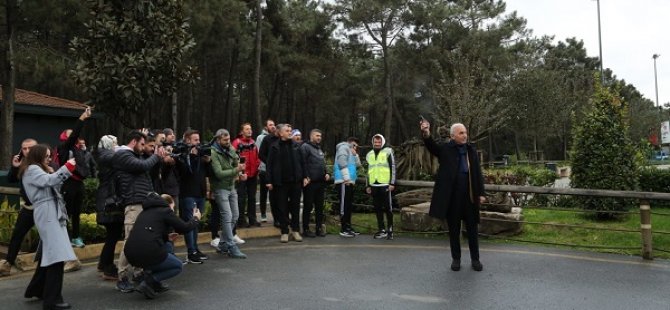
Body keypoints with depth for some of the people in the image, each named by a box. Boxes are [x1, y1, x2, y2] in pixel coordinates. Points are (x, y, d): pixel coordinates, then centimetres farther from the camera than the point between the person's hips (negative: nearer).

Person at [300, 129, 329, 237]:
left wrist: (326, 173, 10)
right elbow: (303, 163, -16)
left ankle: (319, 228, 19)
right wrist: (306, 177, -19)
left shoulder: (319, 149, 21)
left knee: (319, 206, 11)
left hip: (320, 182, 8)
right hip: (310, 182, -8)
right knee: (308, 206, -1)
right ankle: (306, 229, 6)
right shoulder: (305, 147, -7)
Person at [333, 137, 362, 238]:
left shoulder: (351, 153, 29)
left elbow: (358, 164, 24)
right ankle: (343, 229, -9)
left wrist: (355, 155, 11)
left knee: (349, 205, 12)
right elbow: (342, 163, -16)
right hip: (344, 181, -10)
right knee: (344, 204, -10)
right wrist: (346, 178, -21)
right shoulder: (344, 147, -1)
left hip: (349, 182, 10)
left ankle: (348, 226, 18)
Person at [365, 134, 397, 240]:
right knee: (377, 208, 7)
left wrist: (392, 183, -9)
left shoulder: (388, 152, 0)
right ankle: (382, 230, 14)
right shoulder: (369, 154, 16)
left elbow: (393, 168, -3)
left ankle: (390, 229, 7)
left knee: (387, 207, -2)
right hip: (374, 185, 5)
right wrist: (367, 185, 16)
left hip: (385, 184, -5)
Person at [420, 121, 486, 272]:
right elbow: (431, 146, -21)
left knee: (472, 229, 10)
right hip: (451, 196, -2)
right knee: (453, 229, 9)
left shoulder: (471, 150, 6)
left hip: (470, 196, 2)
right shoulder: (445, 149, -1)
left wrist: (481, 193, 3)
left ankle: (475, 259, 22)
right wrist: (426, 134, -42)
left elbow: (478, 173, 7)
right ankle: (456, 259, 22)